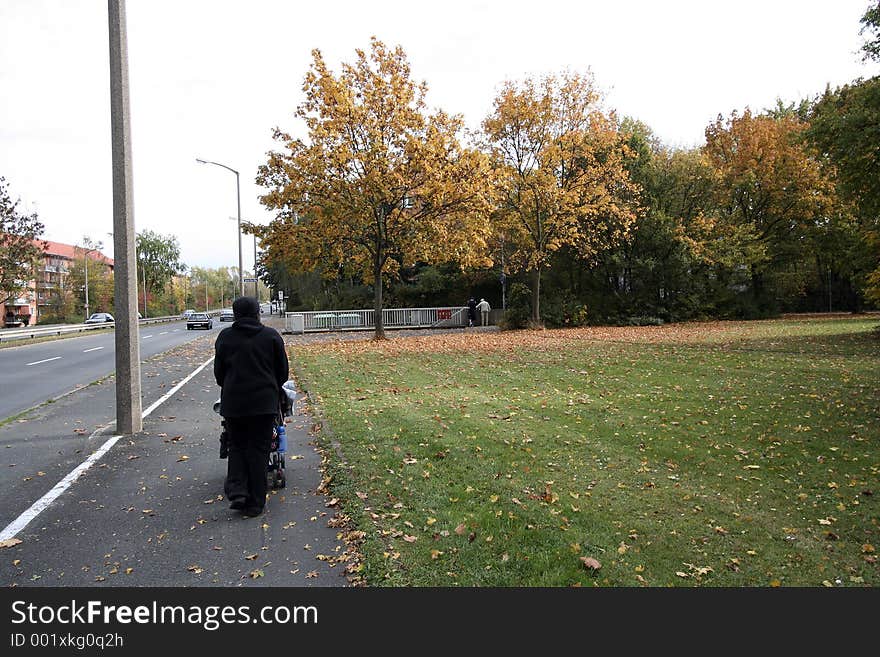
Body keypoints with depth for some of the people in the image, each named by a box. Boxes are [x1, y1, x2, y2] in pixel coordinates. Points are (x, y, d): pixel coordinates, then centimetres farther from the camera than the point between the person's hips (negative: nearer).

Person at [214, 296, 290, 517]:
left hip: (233, 402, 1)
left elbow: (218, 372, 9)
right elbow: (283, 370, 6)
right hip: (264, 401, -1)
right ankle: (255, 503, 9)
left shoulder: (225, 337, 3)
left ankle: (236, 490, -1)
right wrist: (275, 389, 24)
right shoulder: (271, 336, 0)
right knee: (259, 450, 5)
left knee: (236, 446, 16)